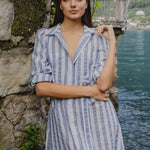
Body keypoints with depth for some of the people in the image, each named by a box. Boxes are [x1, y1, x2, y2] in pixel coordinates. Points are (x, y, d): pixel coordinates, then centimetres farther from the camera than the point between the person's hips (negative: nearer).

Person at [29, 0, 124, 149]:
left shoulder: (99, 37, 3)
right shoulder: (44, 36, 3)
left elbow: (103, 84, -10)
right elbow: (41, 87, -7)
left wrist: (112, 42, -7)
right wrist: (90, 91, -9)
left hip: (98, 119, 1)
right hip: (63, 119, 0)